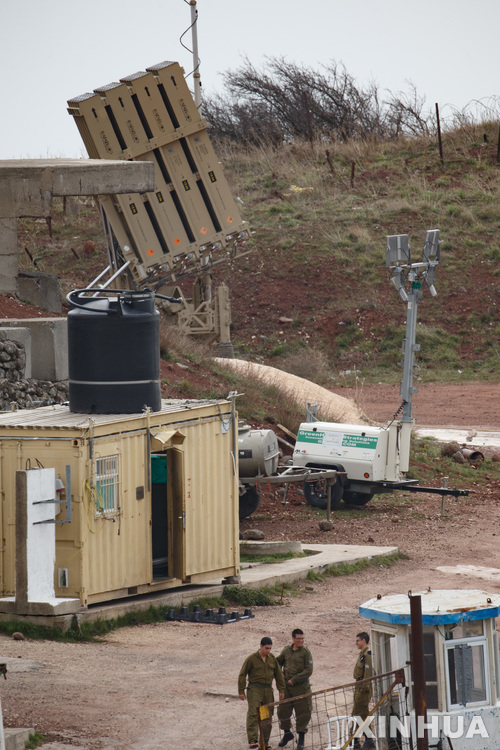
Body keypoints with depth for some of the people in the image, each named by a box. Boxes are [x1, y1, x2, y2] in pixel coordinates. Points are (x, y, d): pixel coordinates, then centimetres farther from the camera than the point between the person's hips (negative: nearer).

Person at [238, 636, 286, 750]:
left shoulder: (272, 658, 8)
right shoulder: (251, 659, -6)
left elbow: (278, 674, 15)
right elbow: (242, 675, -3)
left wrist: (281, 690, 11)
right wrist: (241, 691, -5)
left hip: (268, 690, 5)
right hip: (254, 689, -5)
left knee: (267, 717, 7)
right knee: (253, 714, -17)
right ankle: (253, 740, -24)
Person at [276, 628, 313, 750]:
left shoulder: (305, 652, -7)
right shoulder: (286, 650, 5)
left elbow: (309, 671, -12)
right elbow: (278, 661, 24)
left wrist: (294, 680, -15)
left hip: (301, 687, -4)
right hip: (287, 687, 4)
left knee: (302, 713, 2)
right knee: (282, 711, 8)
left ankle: (301, 738, 16)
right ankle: (287, 733, 30)